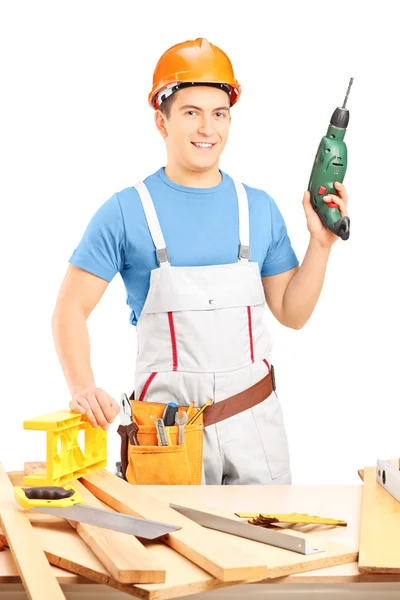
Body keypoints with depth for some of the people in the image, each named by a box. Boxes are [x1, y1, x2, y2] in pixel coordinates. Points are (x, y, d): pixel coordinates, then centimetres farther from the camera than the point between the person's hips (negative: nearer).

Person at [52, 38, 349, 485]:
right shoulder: (126, 212, -3)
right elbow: (71, 309, -4)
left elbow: (291, 314, 10)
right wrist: (83, 388, -19)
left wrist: (320, 242, -2)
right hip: (167, 421, -3)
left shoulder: (260, 209, 6)